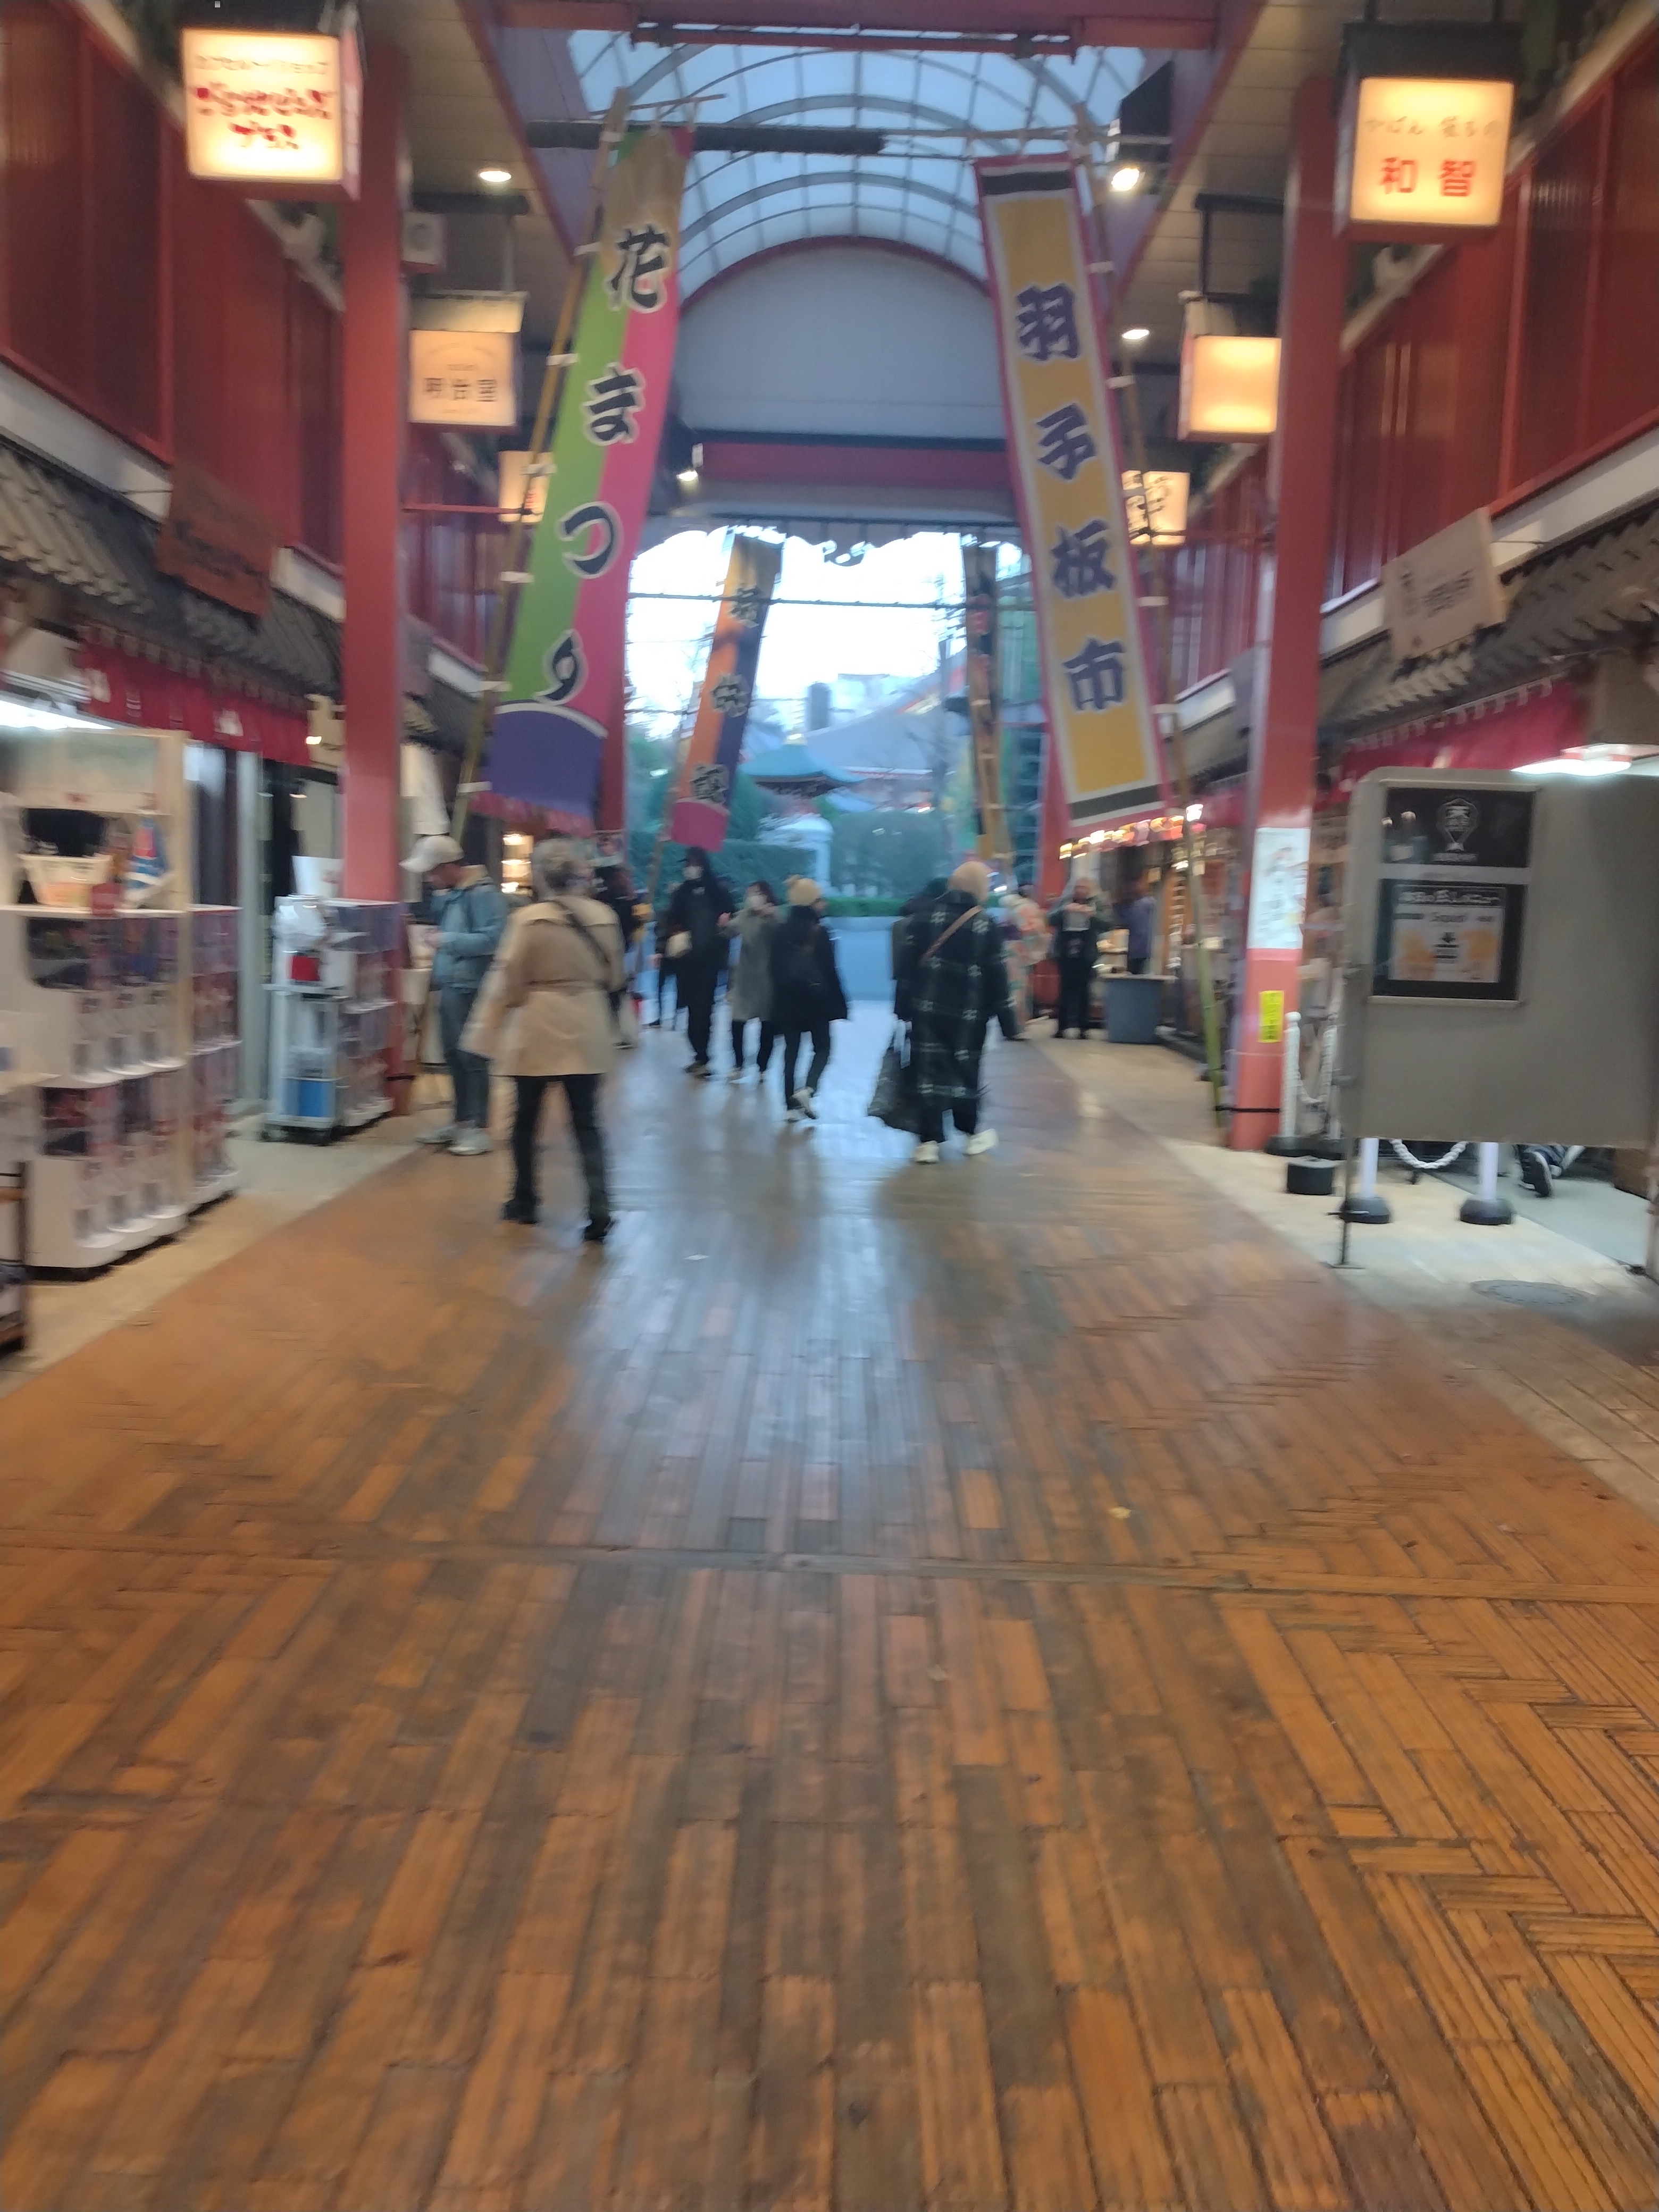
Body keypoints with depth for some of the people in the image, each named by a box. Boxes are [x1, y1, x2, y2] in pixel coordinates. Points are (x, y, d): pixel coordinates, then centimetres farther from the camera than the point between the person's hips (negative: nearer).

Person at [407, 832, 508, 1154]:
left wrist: (446, 940, -19)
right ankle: (460, 1120, 27)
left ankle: (480, 1128, 1)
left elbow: (491, 940, -22)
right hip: (450, 987, 10)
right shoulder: (449, 892, 13)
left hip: (471, 990, -9)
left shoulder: (483, 893, -15)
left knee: (472, 1058, -5)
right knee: (454, 1056, 16)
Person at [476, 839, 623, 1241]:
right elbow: (614, 978, 11)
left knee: (526, 1119, 14)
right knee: (587, 1123, 5)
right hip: (587, 1032, 3)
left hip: (538, 1031, -3)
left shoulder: (528, 919, -12)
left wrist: (493, 1022, 7)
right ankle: (599, 1209, -5)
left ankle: (524, 1202, 26)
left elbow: (510, 983, -8)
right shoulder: (603, 916, 0)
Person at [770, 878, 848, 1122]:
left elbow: (776, 969, 8)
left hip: (787, 1001, 4)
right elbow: (830, 971, -11)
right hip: (817, 1000, -4)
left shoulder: (780, 931, 3)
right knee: (822, 1049, 10)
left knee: (791, 1051, 9)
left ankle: (792, 1106, 5)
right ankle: (808, 1089, -13)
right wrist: (839, 1004, -4)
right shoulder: (819, 932, -12)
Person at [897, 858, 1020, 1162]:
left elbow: (907, 965, -1)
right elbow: (997, 978, -4)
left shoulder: (925, 916, 1)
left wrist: (903, 1003, 5)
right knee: (965, 1068, 13)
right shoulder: (988, 925, -3)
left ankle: (930, 1141, -4)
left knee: (929, 1068, 0)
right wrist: (1008, 1023, 0)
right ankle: (972, 1133, 26)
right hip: (969, 1013, 0)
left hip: (928, 1009, 1)